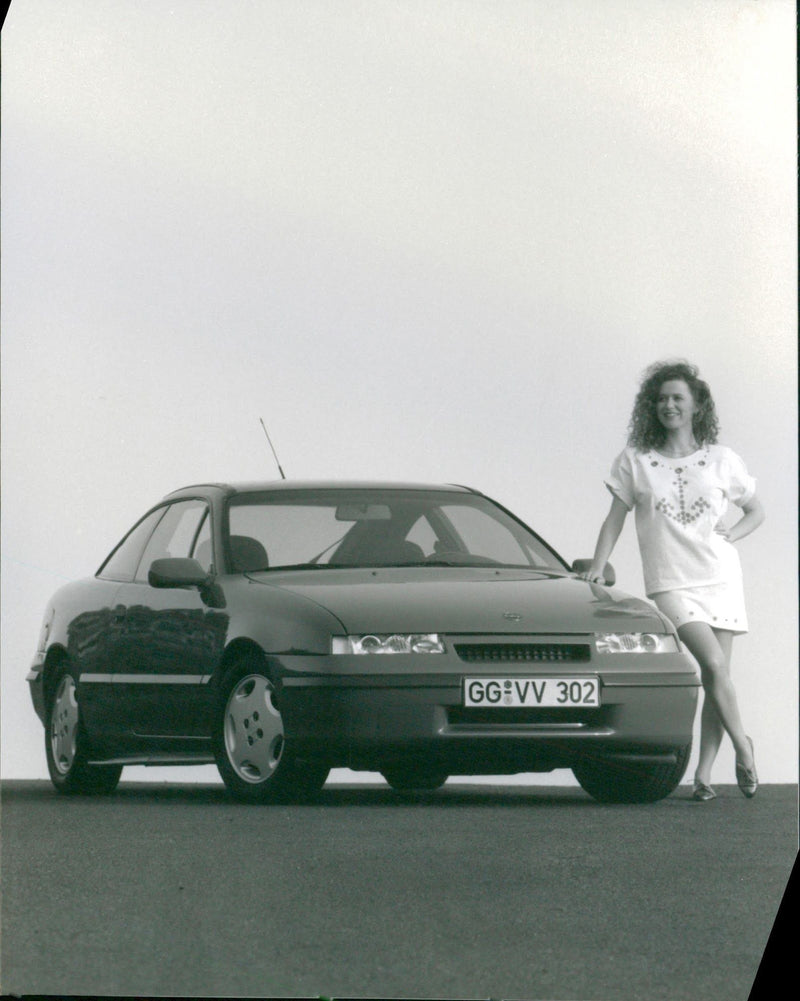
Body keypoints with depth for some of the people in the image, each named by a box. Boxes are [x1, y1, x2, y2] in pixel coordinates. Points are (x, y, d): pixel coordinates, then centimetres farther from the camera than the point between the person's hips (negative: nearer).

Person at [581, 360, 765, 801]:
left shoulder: (721, 461, 8)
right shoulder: (635, 463, 6)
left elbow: (756, 510, 19)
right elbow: (615, 520, 11)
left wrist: (732, 534, 0)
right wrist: (597, 566, 0)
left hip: (721, 577, 2)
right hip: (671, 583, -2)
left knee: (716, 675, -3)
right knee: (713, 663, -20)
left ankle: (704, 773, 2)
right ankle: (742, 747, -4)